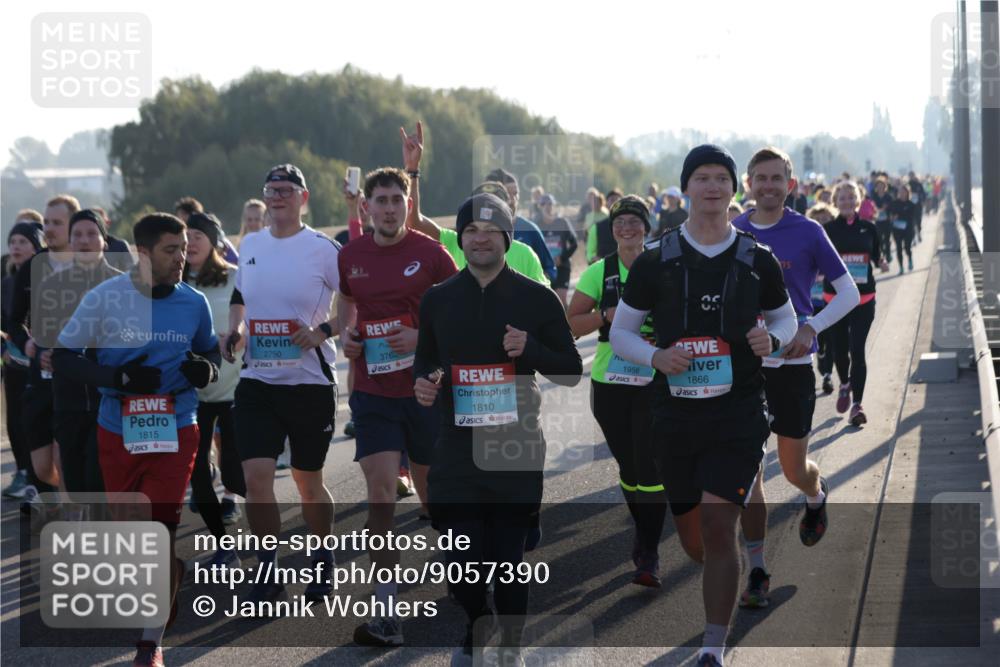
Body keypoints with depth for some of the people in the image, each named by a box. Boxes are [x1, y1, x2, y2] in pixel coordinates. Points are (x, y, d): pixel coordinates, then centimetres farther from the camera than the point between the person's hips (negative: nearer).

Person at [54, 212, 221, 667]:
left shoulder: (194, 303, 0)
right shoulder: (105, 298, -8)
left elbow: (208, 352, 17)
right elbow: (63, 358, -5)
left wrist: (207, 369, -7)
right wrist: (117, 378, -19)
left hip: (175, 432, 0)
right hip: (117, 432, 0)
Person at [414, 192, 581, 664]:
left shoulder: (537, 299, 2)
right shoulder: (438, 300, 9)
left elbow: (571, 372, 5)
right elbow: (424, 361, 20)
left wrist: (531, 349, -13)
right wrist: (422, 382, -3)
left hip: (517, 450, -1)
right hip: (457, 449, 1)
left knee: (508, 560, 1)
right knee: (463, 562, -3)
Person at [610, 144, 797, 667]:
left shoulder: (758, 261, 3)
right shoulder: (655, 261, 2)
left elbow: (786, 319, 17)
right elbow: (619, 332, 7)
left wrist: (771, 339, -7)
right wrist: (657, 357, -14)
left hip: (739, 414, -2)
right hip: (675, 413, 2)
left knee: (718, 527, -13)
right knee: (691, 537, 9)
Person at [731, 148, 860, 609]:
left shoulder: (807, 233, -4)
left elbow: (849, 293, -1)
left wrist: (810, 328, -15)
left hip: (792, 364, -2)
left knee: (794, 469, 6)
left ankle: (816, 497, 44)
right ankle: (756, 574, 3)